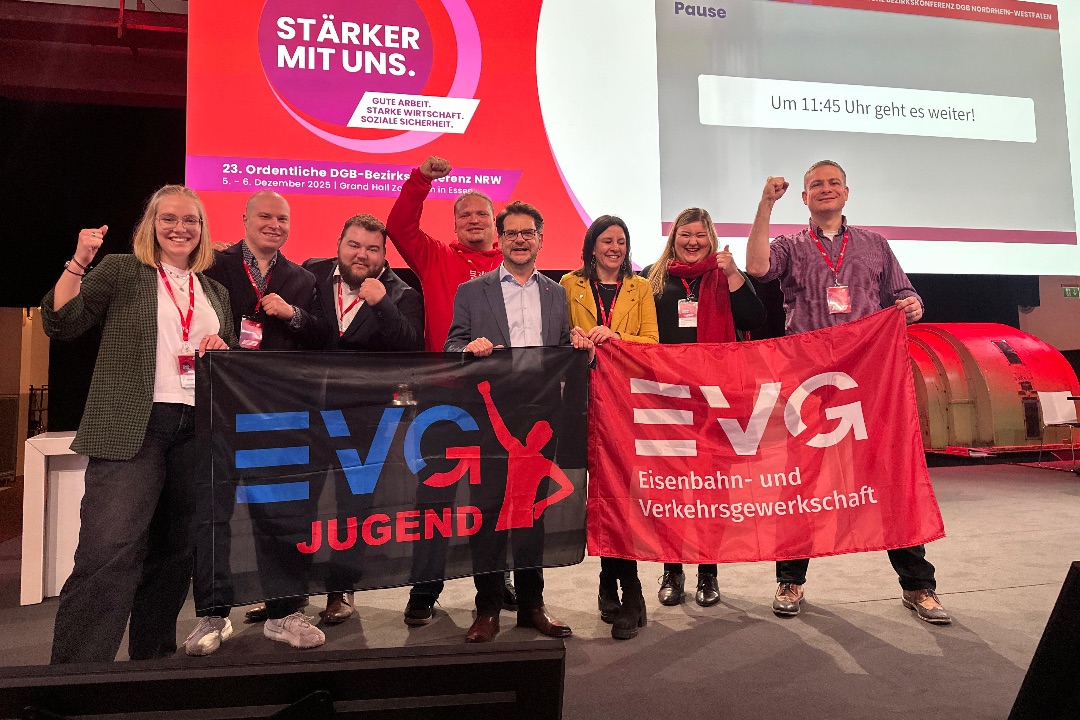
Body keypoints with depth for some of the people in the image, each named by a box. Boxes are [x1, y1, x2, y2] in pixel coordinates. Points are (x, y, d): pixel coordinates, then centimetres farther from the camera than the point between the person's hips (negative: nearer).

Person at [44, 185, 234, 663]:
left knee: (176, 551, 10)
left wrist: (223, 350, 2)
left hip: (199, 430, 5)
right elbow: (60, 323, -2)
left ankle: (153, 655, 24)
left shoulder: (216, 293, 19)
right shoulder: (121, 271, 7)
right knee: (108, 550, -13)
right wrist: (79, 262, -13)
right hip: (132, 428, -4)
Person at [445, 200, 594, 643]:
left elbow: (563, 352, 14)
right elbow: (452, 348, 1)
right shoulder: (471, 292, 6)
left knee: (535, 508, 10)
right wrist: (470, 349, -20)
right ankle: (487, 609, 17)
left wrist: (578, 347, -7)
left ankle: (531, 605, 25)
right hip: (489, 418, -2)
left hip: (540, 419, 3)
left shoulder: (557, 294, 15)